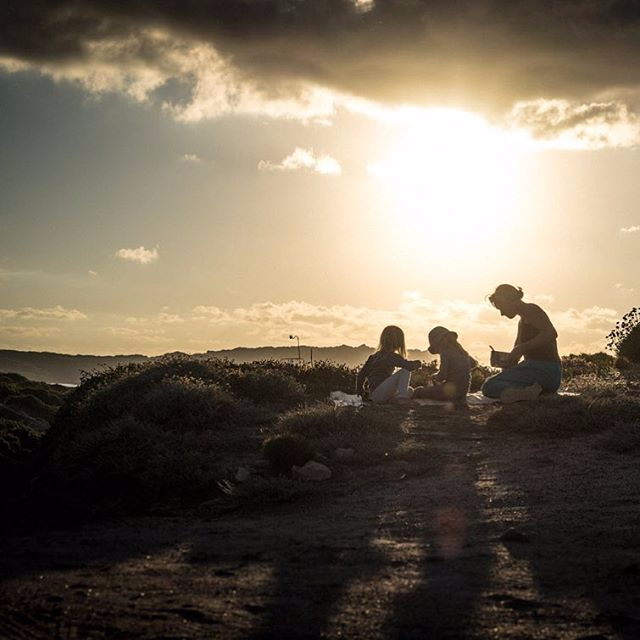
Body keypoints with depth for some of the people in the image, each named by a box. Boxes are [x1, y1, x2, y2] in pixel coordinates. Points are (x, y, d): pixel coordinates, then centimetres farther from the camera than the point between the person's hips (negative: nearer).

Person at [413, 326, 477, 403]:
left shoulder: (445, 352, -14)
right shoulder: (460, 350, 9)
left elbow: (442, 376, -18)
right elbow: (473, 363, 26)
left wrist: (435, 377, 3)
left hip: (451, 390, -8)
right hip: (464, 389, 8)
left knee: (417, 392, -2)